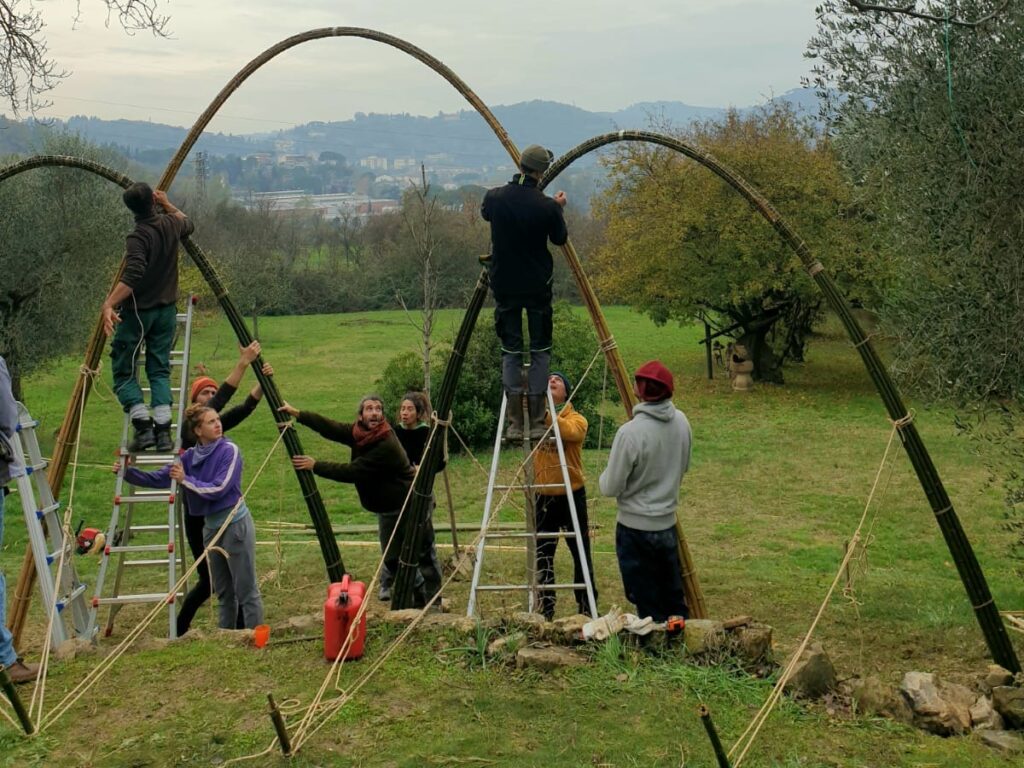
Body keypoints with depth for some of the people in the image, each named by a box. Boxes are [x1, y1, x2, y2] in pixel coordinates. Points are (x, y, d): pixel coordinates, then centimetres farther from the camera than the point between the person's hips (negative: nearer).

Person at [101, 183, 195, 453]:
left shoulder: (138, 237, -18)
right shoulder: (171, 225, 0)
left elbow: (132, 276, -31)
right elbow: (189, 224, 26)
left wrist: (109, 304, -34)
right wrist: (168, 205, 31)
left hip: (137, 312, -6)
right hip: (166, 311, 6)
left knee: (124, 372, 5)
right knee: (160, 370, 9)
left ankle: (143, 426, -6)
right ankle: (163, 430, -3)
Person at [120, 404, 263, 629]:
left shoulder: (229, 450, -12)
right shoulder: (191, 456, 4)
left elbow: (219, 489, -20)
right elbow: (160, 479, 7)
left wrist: (185, 479, -16)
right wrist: (128, 472, -3)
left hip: (235, 524, -6)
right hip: (211, 525, 6)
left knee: (246, 590, -2)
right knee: (223, 591, 16)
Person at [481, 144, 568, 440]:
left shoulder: (495, 197, -5)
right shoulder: (547, 206, -12)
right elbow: (560, 239, 4)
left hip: (504, 286, 2)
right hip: (537, 286, -2)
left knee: (510, 351, 7)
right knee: (540, 350, 7)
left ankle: (514, 423, 3)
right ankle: (537, 422, 4)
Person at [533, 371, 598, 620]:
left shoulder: (576, 418, -4)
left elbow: (569, 431, -25)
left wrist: (546, 414, -36)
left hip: (571, 494, -2)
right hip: (543, 495, 2)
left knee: (581, 553, 5)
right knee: (543, 555, 6)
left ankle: (587, 607, 19)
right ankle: (545, 610, 17)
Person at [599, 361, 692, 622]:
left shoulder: (631, 432, -24)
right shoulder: (681, 421, -3)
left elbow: (610, 488, -16)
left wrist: (606, 473, 4)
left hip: (635, 527, -6)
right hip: (668, 523, 6)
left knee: (647, 603, 7)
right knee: (673, 597, 20)